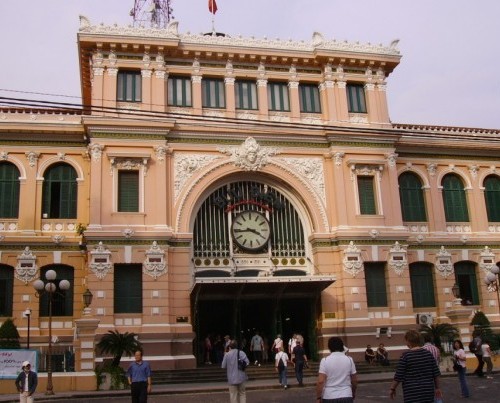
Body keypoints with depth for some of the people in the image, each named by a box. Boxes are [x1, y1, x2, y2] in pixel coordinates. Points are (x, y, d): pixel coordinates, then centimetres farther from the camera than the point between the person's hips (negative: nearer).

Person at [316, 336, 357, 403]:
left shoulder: (325, 360, -6)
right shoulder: (349, 359, 2)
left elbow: (320, 381, -12)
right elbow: (354, 380, 8)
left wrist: (318, 398, -4)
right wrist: (353, 394, 25)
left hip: (329, 397, -2)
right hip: (346, 397, 2)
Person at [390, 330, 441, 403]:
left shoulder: (405, 356, -10)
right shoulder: (428, 353, 3)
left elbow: (398, 376, -9)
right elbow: (436, 373, 7)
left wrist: (392, 389, 5)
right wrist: (437, 388, 20)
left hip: (412, 395, -5)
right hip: (428, 392, 5)